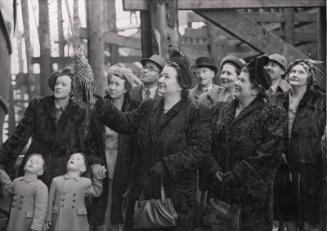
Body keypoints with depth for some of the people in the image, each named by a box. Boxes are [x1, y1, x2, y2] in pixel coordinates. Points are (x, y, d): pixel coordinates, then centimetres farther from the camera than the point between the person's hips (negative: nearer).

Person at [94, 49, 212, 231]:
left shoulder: (197, 114, -5)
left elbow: (200, 149, -15)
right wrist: (98, 104, -11)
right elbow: (124, 122, 3)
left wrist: (167, 165, -21)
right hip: (143, 193, 5)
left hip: (176, 197, -5)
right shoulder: (148, 109, 15)